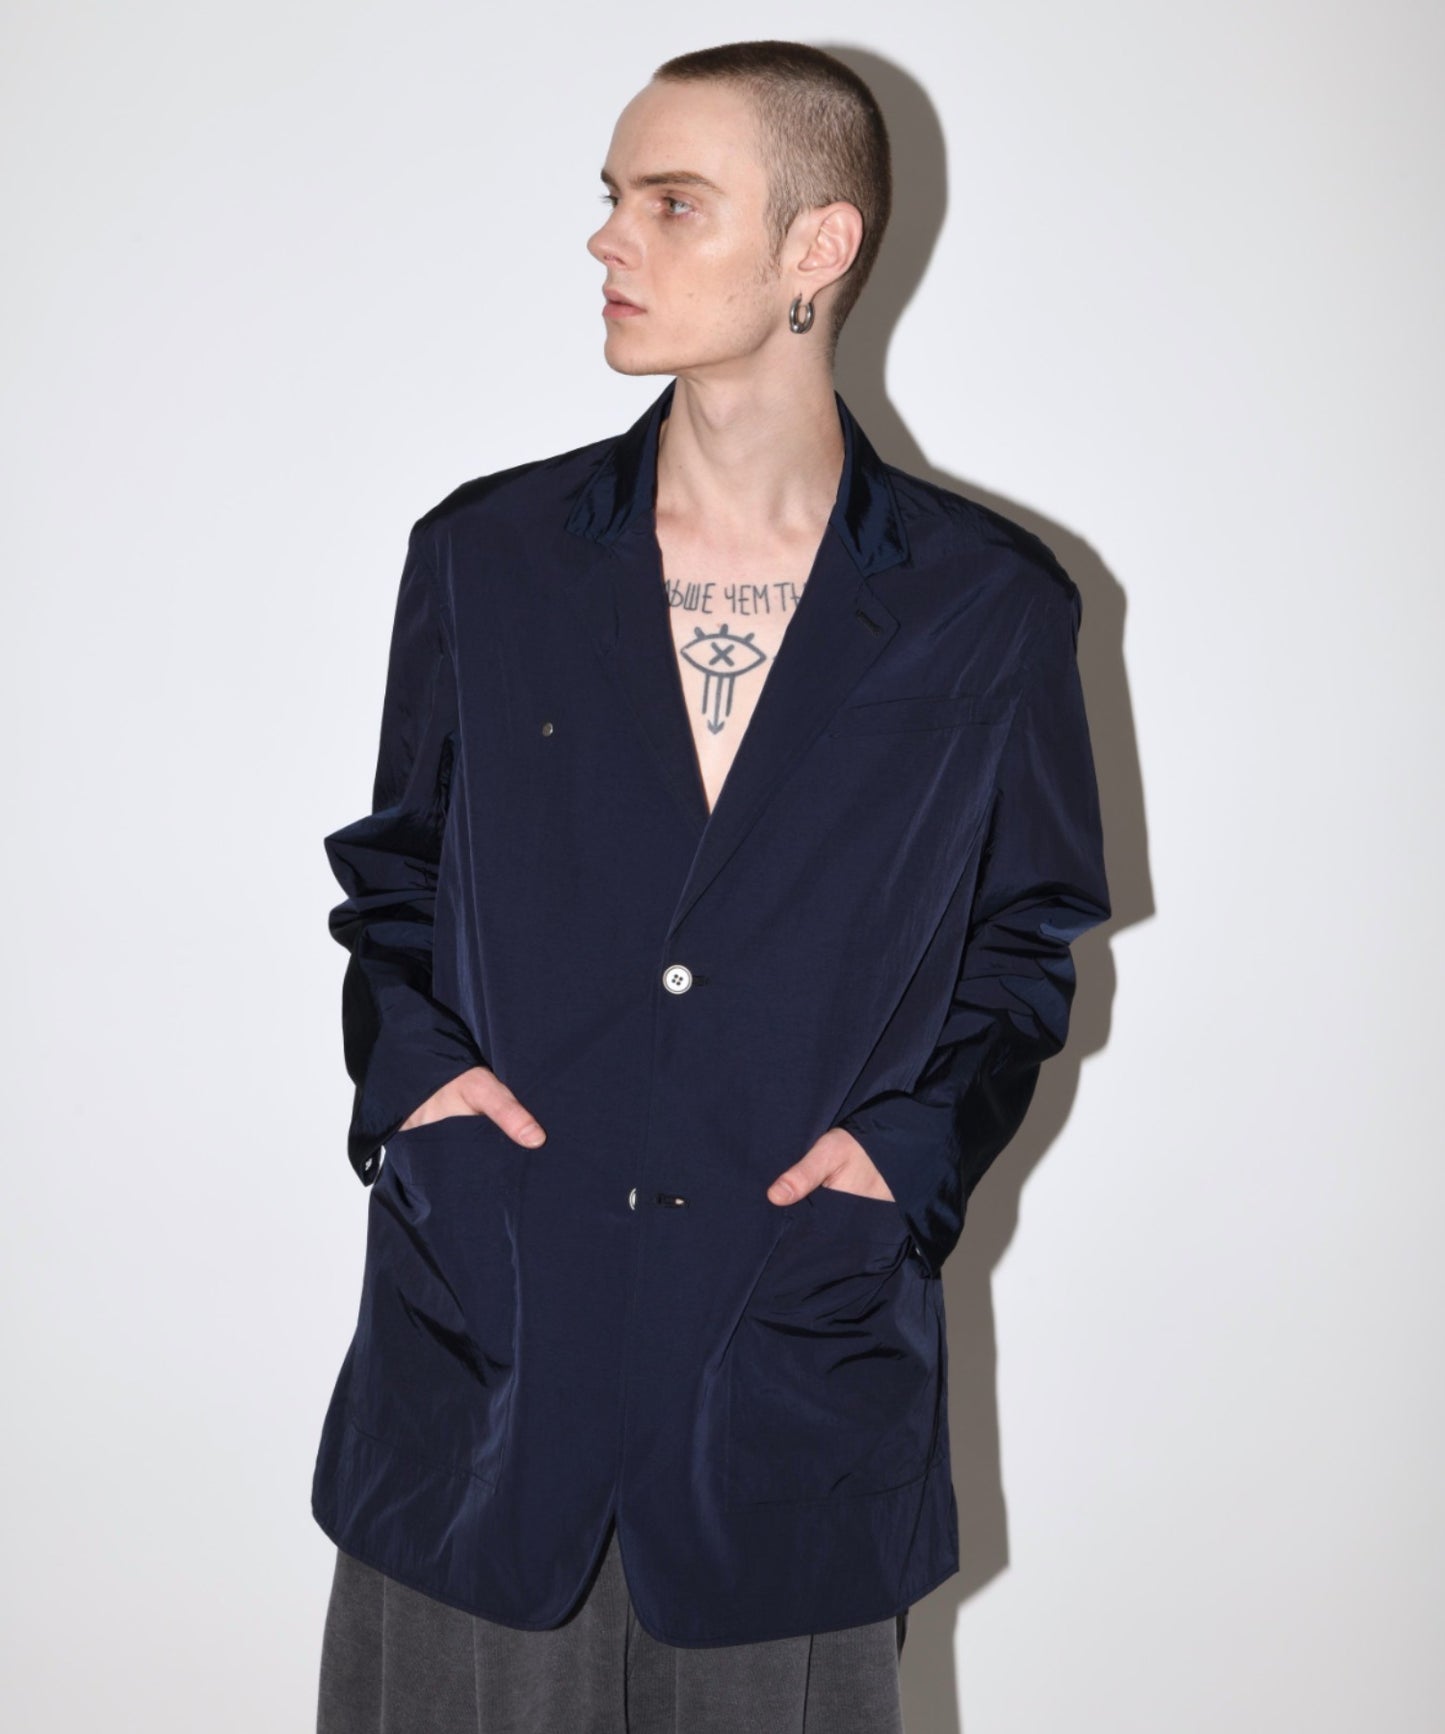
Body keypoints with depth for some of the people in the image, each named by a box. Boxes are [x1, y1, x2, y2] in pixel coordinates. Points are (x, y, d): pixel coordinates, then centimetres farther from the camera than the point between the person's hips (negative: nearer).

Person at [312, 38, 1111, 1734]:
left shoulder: (991, 610, 0)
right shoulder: (482, 558, 3)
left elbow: (1024, 940, 9)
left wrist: (916, 1143, -7)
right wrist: (407, 1064, -4)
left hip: (799, 1377, -1)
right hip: (484, 1357, 1)